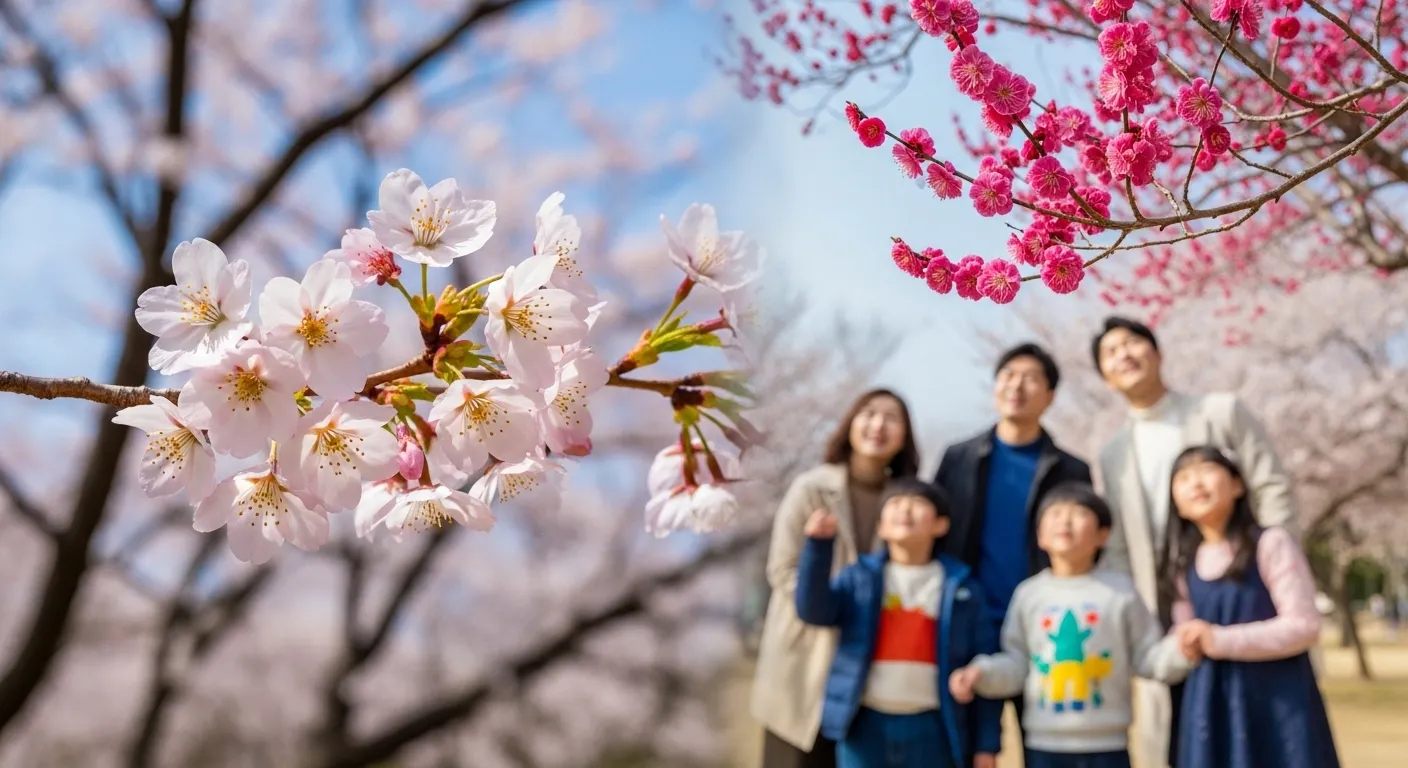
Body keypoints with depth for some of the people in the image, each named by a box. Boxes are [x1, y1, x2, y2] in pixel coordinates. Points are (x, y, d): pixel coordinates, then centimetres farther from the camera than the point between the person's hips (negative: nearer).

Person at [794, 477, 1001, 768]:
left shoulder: (960, 588, 3)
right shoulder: (859, 577, 4)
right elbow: (813, 610, -12)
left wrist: (986, 743, -1)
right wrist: (819, 545, -25)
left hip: (930, 729, 0)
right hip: (866, 725, 0)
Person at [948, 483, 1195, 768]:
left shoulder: (1120, 591, -1)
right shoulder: (1029, 594, 2)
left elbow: (1147, 657, 0)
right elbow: (1016, 663, 3)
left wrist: (1180, 650, -20)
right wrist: (982, 673, -14)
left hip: (1106, 744, -1)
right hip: (1045, 744, 1)